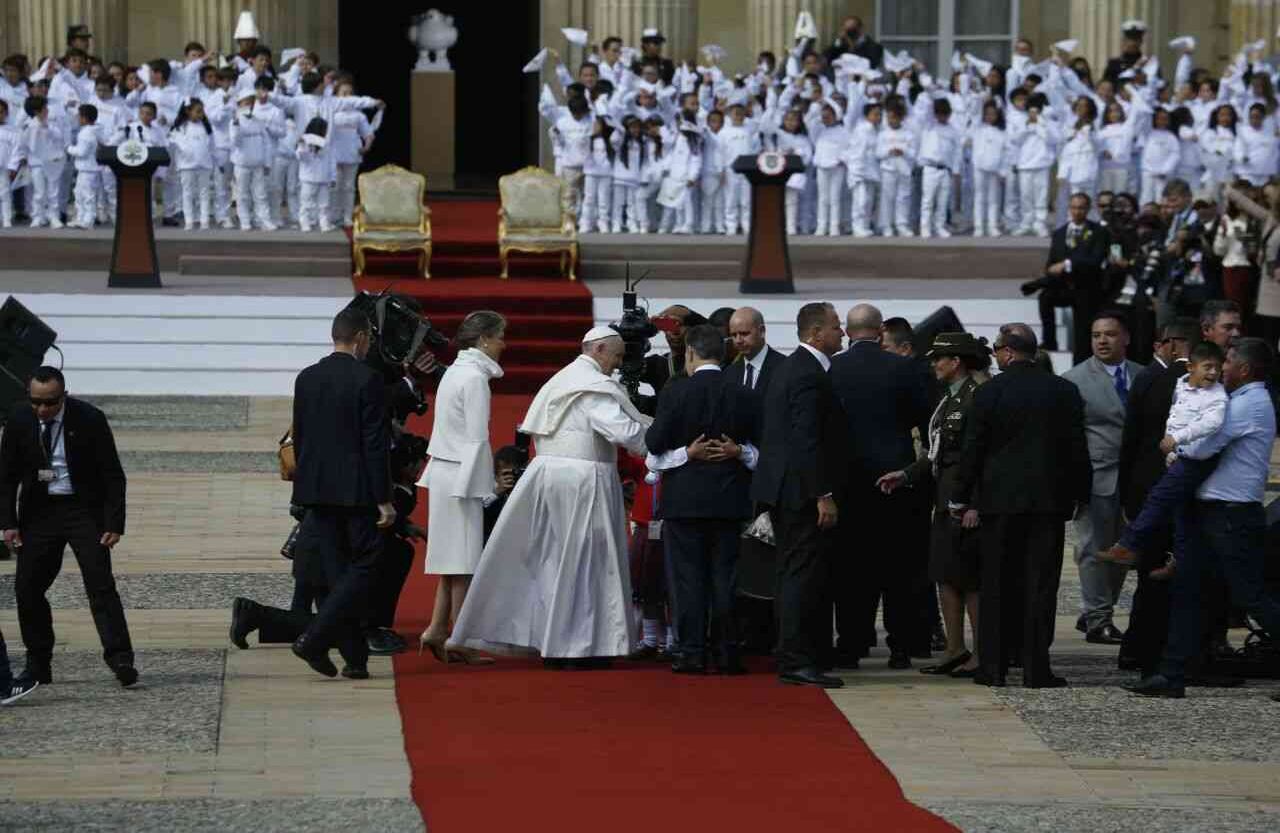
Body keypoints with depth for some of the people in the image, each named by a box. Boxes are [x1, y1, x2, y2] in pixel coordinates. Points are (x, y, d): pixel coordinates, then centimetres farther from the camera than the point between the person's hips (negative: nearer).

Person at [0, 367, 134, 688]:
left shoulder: (90, 420, -12)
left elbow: (113, 476, -8)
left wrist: (114, 524, -14)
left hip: (84, 509, -3)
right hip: (39, 512, 3)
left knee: (100, 585, -12)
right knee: (27, 588, 0)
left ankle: (120, 660, -15)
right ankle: (38, 665, 10)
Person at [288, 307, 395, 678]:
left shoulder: (306, 378, 7)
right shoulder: (367, 380, -11)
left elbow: (298, 438, 11)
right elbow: (375, 444, -13)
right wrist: (384, 500, -10)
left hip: (316, 490, 6)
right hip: (356, 490, -6)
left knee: (335, 572, 10)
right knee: (363, 565, 1)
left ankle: (355, 656, 12)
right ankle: (315, 640, -14)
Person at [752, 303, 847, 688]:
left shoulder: (790, 368, 16)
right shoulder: (809, 375, -16)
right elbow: (807, 440, -22)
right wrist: (824, 495, -22)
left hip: (784, 489, 11)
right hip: (802, 490, -11)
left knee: (794, 574, 14)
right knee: (804, 574, -9)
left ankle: (792, 657, 19)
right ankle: (797, 660, -9)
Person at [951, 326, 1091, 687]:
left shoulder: (989, 392, -5)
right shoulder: (1064, 391, 1)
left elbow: (972, 450, -3)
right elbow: (1077, 448, 3)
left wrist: (960, 499, 5)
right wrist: (1081, 494, 13)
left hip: (1000, 499, -1)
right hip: (1049, 500, 1)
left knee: (998, 585, 7)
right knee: (1040, 583, 2)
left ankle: (993, 666, 8)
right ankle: (1036, 668, -1)